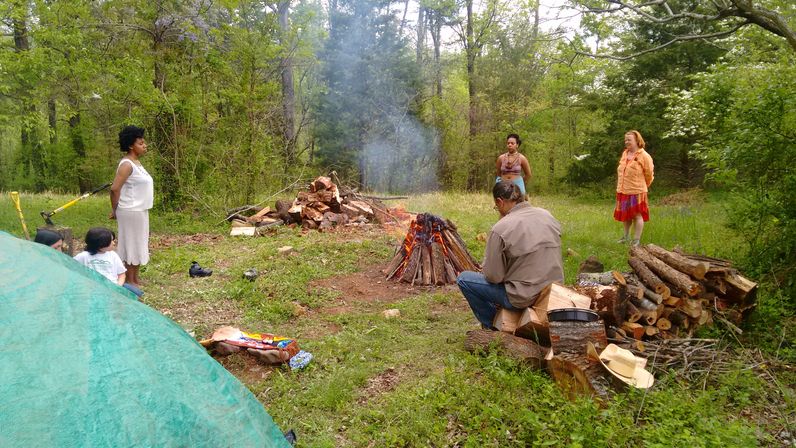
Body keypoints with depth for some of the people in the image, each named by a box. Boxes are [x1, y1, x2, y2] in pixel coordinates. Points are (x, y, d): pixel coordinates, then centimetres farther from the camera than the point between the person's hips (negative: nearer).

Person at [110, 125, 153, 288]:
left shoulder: (137, 162, 11)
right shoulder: (127, 164, -18)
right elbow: (114, 188, -22)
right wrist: (114, 210, -11)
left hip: (140, 210, 9)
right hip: (131, 212, -9)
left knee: (139, 244, 16)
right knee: (131, 244, 0)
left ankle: (135, 277, 28)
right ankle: (129, 281, 10)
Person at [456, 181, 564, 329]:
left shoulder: (500, 229, -18)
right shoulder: (547, 215, 2)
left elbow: (493, 276, -14)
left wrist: (487, 257, 5)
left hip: (525, 298, -7)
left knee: (463, 279, 5)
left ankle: (492, 326, 14)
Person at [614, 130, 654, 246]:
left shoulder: (644, 156, -10)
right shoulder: (625, 153, 11)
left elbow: (649, 174, -3)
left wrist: (642, 186, 9)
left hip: (636, 191, -6)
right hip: (623, 191, 7)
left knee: (637, 215, 0)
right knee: (626, 215, 16)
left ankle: (636, 239, 7)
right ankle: (626, 236, 31)